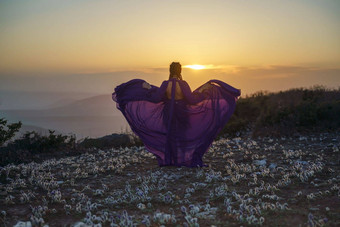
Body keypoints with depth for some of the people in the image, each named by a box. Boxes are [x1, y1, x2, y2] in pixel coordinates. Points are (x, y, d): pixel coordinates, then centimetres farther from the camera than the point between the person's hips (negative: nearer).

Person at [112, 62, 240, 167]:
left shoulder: (165, 84, -11)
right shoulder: (183, 84, -17)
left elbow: (156, 98, -8)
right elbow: (192, 99, -17)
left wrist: (148, 88, 6)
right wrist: (202, 90, -7)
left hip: (169, 112, 2)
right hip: (182, 112, -2)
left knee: (169, 134, 14)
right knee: (183, 134, 12)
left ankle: (169, 160, 15)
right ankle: (183, 159, 12)